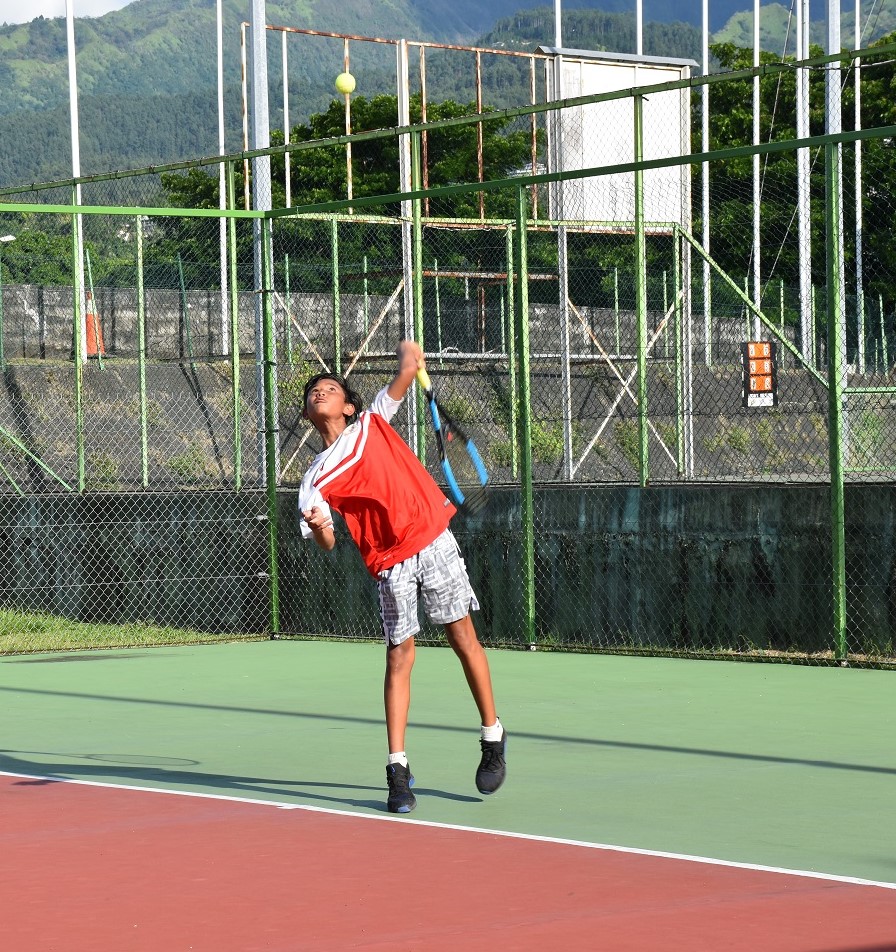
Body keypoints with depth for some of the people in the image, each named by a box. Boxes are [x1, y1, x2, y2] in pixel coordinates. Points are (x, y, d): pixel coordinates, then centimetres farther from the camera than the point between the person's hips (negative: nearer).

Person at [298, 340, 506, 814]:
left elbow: (407, 373, 7)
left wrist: (408, 356, -10)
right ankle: (397, 770, -1)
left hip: (434, 541, 1)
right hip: (390, 562, 0)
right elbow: (327, 544, -7)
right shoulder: (317, 477, 2)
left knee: (463, 638, 3)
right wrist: (318, 525, -25)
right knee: (399, 656, -3)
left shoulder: (371, 423, 7)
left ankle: (492, 737, 18)